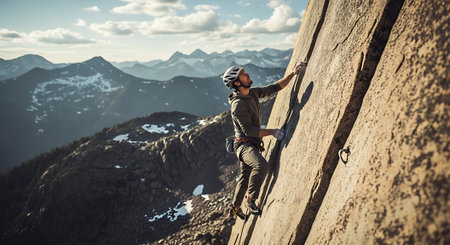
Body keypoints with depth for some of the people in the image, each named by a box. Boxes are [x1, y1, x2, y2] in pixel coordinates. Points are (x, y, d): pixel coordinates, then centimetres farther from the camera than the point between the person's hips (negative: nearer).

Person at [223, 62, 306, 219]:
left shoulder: (253, 93, 4)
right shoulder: (238, 104, -22)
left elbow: (274, 88, 10)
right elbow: (248, 130, -25)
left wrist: (293, 73, 3)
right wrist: (272, 132, -23)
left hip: (253, 144, 9)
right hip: (244, 144, -9)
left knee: (245, 177, 18)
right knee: (261, 164, -35)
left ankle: (235, 208, 35)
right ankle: (251, 199, -17)